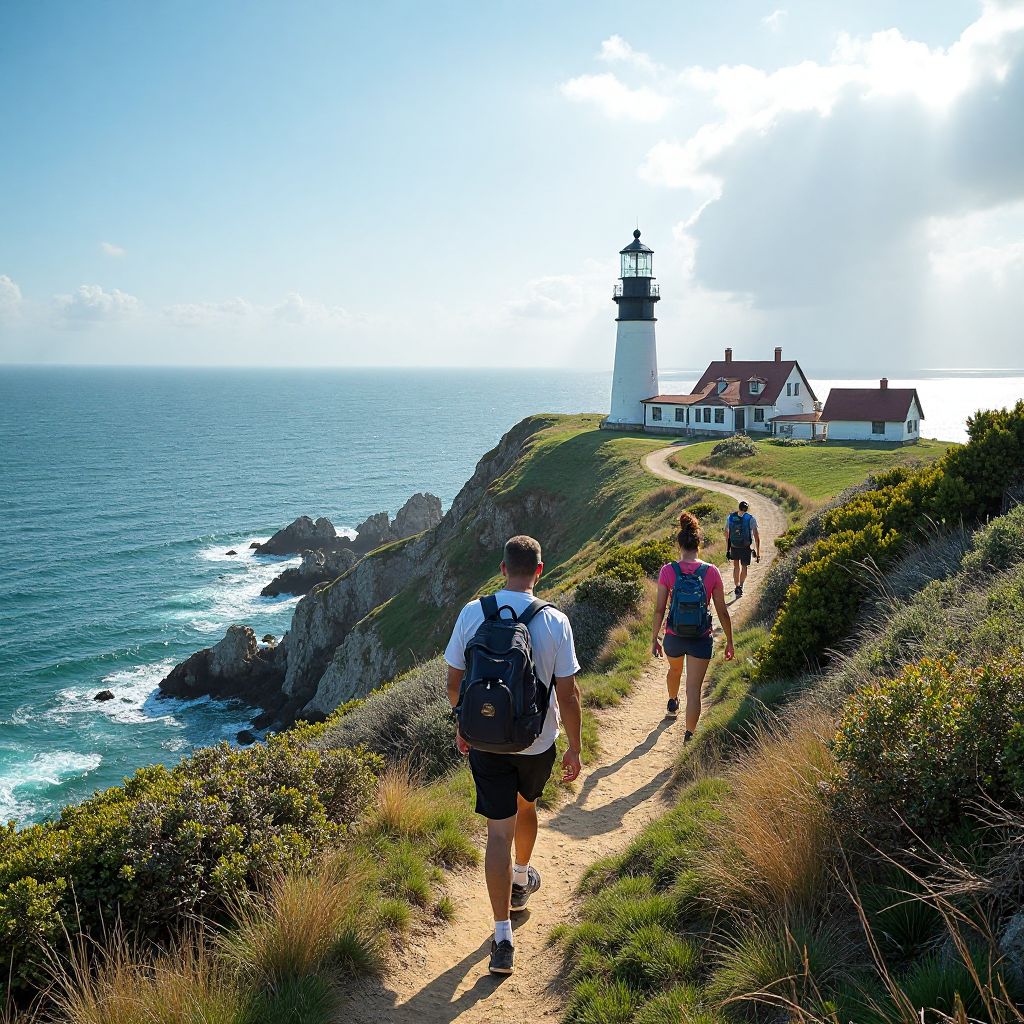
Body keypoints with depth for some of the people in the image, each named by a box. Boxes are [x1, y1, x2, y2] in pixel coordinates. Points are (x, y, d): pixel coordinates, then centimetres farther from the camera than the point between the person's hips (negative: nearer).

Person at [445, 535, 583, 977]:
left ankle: (503, 939, 3)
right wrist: (575, 748, 1)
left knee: (499, 832, 4)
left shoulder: (472, 613, -10)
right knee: (525, 806, 27)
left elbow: (454, 682, -3)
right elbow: (568, 695, -11)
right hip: (537, 742, 0)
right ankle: (521, 880, 51)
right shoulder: (554, 621, -14)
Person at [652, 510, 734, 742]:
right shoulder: (712, 572, -10)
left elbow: (659, 609, -8)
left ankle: (673, 704, 58)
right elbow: (722, 611, -5)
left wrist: (654, 638, 5)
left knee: (674, 670, 32)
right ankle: (689, 736, 4)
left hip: (673, 637, 2)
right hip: (701, 639, -2)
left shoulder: (667, 571, -11)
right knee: (694, 689, 5)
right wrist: (729, 642, 7)